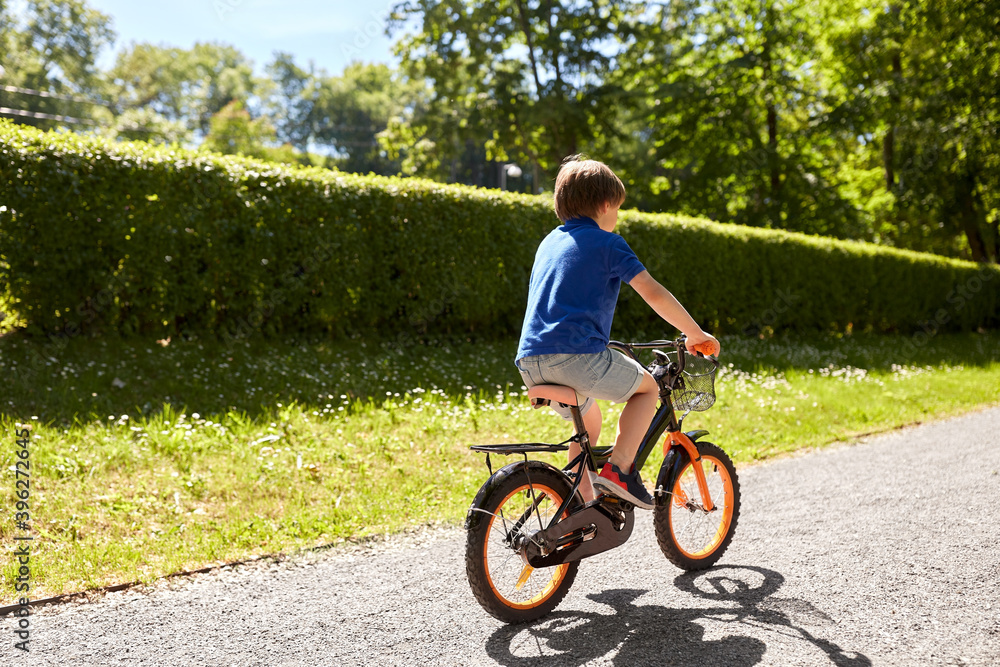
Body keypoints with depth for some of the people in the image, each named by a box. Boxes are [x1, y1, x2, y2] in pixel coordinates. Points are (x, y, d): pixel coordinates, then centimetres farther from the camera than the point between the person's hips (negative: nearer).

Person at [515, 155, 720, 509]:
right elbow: (653, 293, -4)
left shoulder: (550, 241, 25)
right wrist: (696, 334, 6)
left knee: (589, 418, 29)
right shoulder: (606, 242, 3)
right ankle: (619, 468, 1)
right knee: (647, 387, 15)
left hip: (530, 361, 7)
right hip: (576, 354, -7)